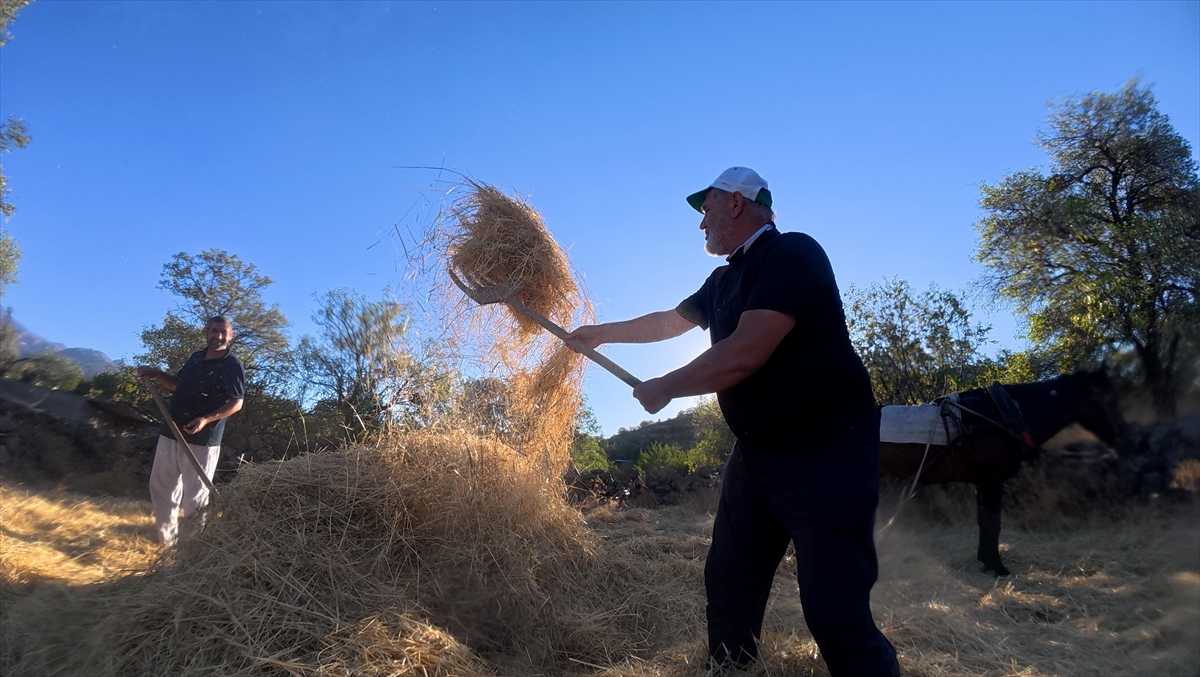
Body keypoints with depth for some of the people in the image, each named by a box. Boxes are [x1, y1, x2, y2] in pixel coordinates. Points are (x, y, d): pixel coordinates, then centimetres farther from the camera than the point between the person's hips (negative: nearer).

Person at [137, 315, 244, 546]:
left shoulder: (233, 365, -11)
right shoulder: (196, 357, 10)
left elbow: (236, 403, -14)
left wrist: (207, 420, -26)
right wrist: (155, 373, 10)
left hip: (202, 440, -7)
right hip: (171, 432, 7)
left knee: (194, 493, 1)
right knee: (161, 486, 15)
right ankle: (166, 537, 30)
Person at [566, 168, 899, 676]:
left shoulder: (792, 254, -16)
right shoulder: (725, 280, 13)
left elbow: (745, 353, -25)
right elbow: (670, 321, 28)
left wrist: (663, 388, -12)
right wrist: (602, 333, 34)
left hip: (825, 455, -8)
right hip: (755, 453, 9)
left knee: (835, 611, -8)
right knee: (728, 587, 14)